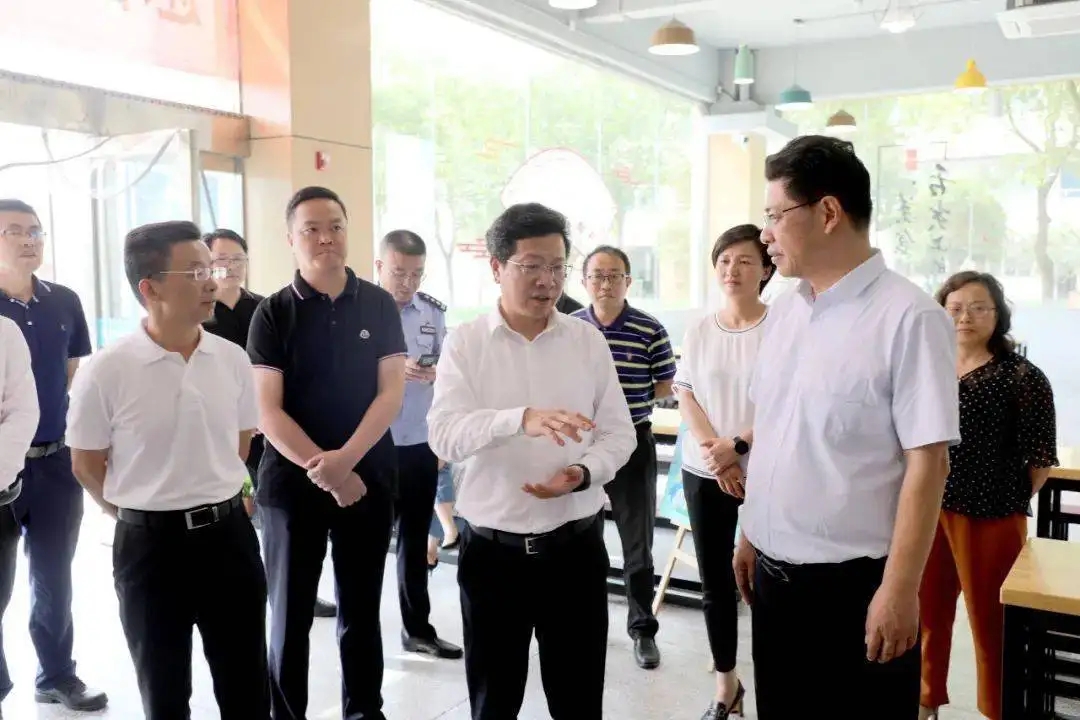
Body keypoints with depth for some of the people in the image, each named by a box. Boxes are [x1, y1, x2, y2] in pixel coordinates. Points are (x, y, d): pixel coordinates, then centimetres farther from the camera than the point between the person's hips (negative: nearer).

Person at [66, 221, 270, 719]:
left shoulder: (232, 359, -2)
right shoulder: (105, 370, -13)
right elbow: (86, 463, -1)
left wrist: (210, 496, 12)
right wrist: (141, 513, 6)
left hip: (229, 533, 3)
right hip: (149, 544, -3)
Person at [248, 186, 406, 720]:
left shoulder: (379, 306, 2)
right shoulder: (273, 313, -2)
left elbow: (391, 393, -3)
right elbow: (268, 412, -7)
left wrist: (346, 458, -16)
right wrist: (324, 470, -15)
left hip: (369, 478, 1)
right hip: (291, 481, -1)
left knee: (361, 610, 12)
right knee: (290, 613, 8)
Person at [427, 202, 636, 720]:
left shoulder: (588, 340, 2)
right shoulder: (464, 343, -4)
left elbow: (619, 432, 4)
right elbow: (444, 434, -18)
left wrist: (583, 474, -17)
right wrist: (521, 419, -35)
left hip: (576, 545, 1)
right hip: (492, 549, -1)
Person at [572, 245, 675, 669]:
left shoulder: (650, 331, -8)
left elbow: (664, 387, 0)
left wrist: (626, 395, -7)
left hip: (632, 442, -2)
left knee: (638, 542, 5)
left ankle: (643, 630, 20)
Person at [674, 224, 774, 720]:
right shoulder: (698, 331, 6)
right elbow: (685, 398, 4)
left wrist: (737, 446, -16)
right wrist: (714, 450, -10)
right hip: (703, 474, 4)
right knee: (714, 584, 12)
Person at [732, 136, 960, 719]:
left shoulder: (909, 317, -15)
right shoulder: (784, 309, 6)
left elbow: (927, 461, -17)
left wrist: (899, 589, -17)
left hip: (854, 581, -6)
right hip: (774, 572, 6)